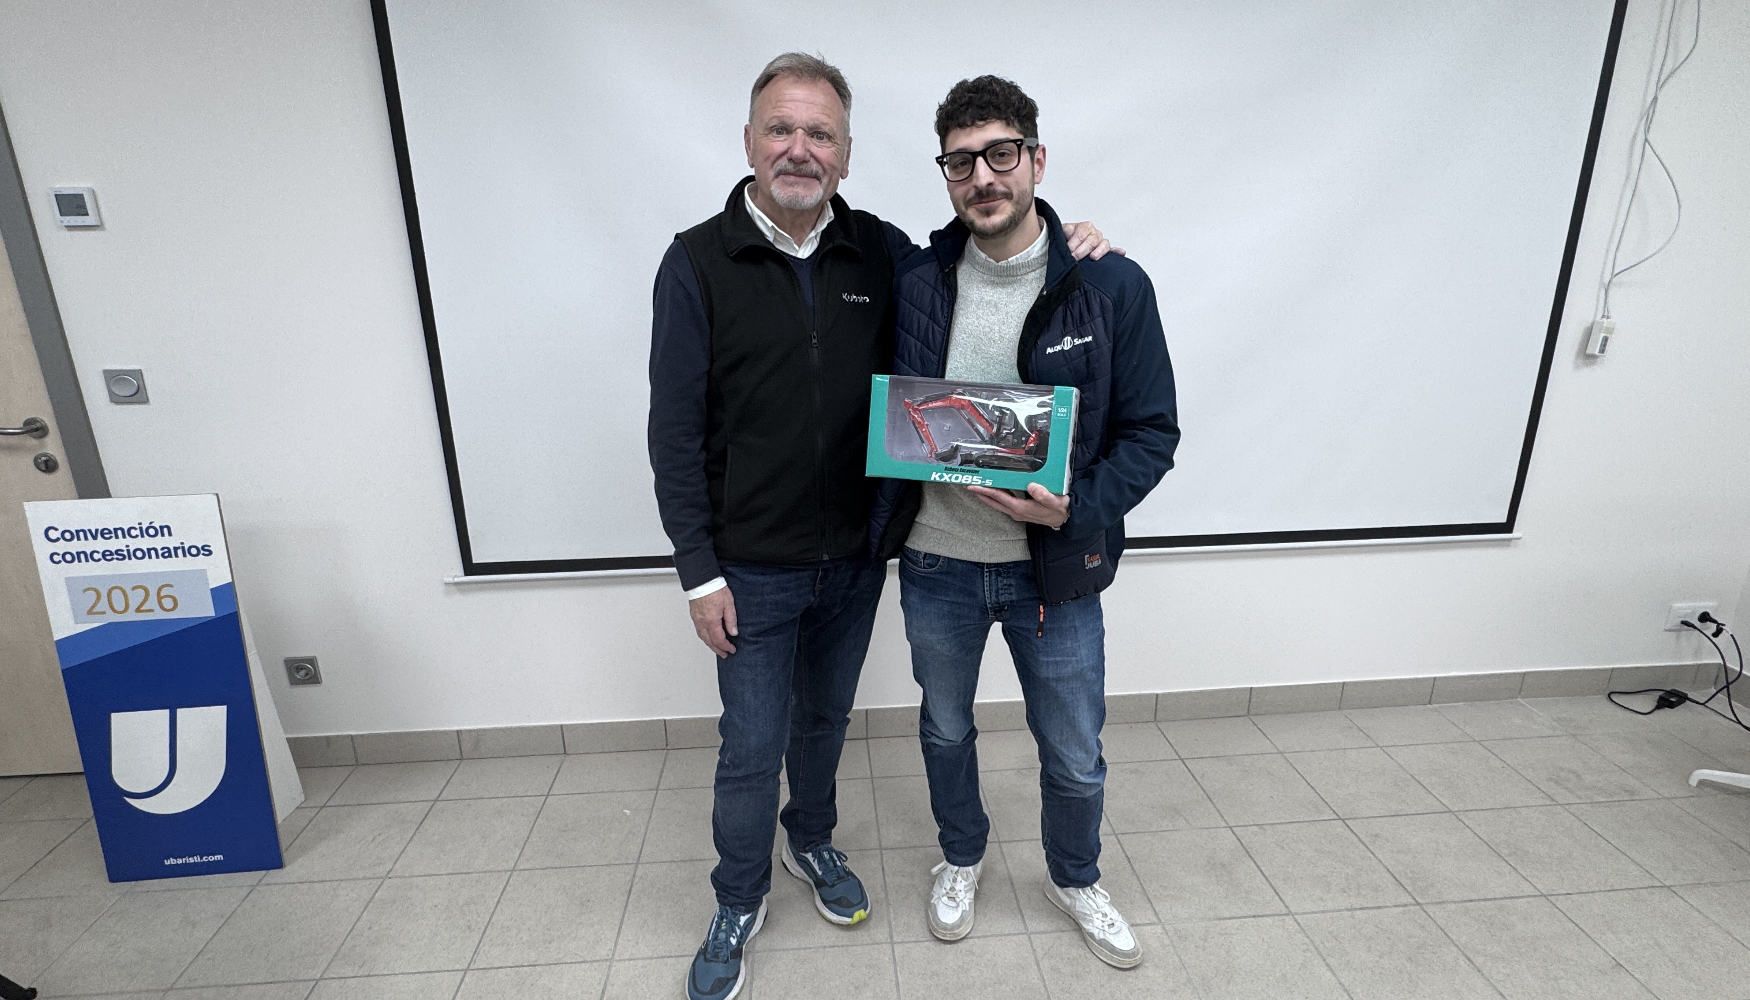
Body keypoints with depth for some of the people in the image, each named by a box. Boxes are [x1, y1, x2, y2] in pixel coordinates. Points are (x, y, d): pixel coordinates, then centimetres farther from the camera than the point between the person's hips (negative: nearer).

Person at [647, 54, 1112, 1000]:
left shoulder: (881, 251, -1)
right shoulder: (699, 262, -8)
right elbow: (675, 432, -9)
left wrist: (1060, 246, -7)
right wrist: (700, 572, -11)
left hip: (854, 557, 3)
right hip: (752, 567, -2)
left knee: (825, 719, 22)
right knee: (752, 747, 10)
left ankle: (811, 842, 50)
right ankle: (739, 903, 37)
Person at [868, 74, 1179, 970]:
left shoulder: (1113, 287, -10)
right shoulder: (914, 285, -5)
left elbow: (1152, 431, -7)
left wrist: (1078, 508, -23)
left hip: (1056, 567, -1)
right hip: (935, 565, 2)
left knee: (1075, 757, 16)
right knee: (946, 730, 23)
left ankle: (1074, 878, 49)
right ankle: (960, 859, 53)